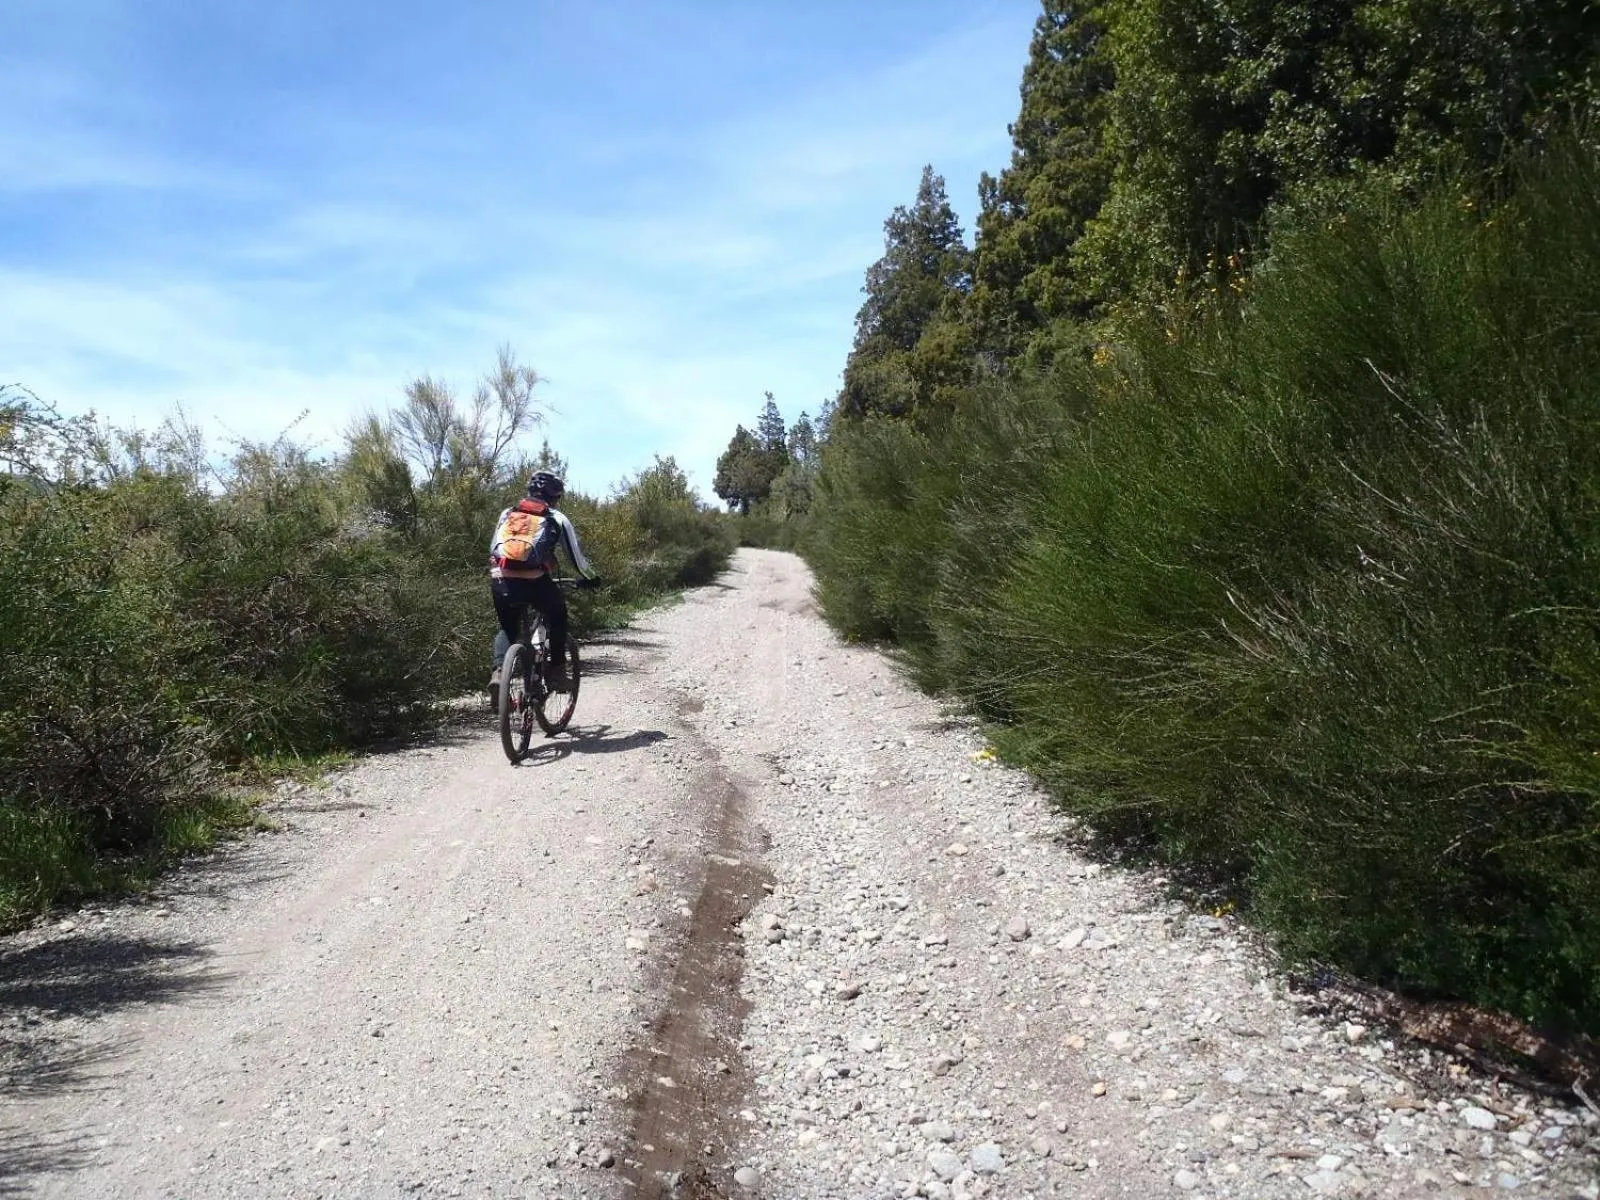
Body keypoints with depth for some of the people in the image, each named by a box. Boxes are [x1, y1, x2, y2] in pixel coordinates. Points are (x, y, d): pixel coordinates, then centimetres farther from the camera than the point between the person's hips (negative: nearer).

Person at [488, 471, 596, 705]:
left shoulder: (507, 513, 24)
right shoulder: (557, 518, 15)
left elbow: (493, 549, 29)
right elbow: (576, 556, 18)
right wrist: (590, 579, 35)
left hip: (500, 581, 3)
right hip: (534, 581, -3)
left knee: (507, 628, 26)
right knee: (557, 616, 26)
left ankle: (498, 672, 2)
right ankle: (556, 671, 20)